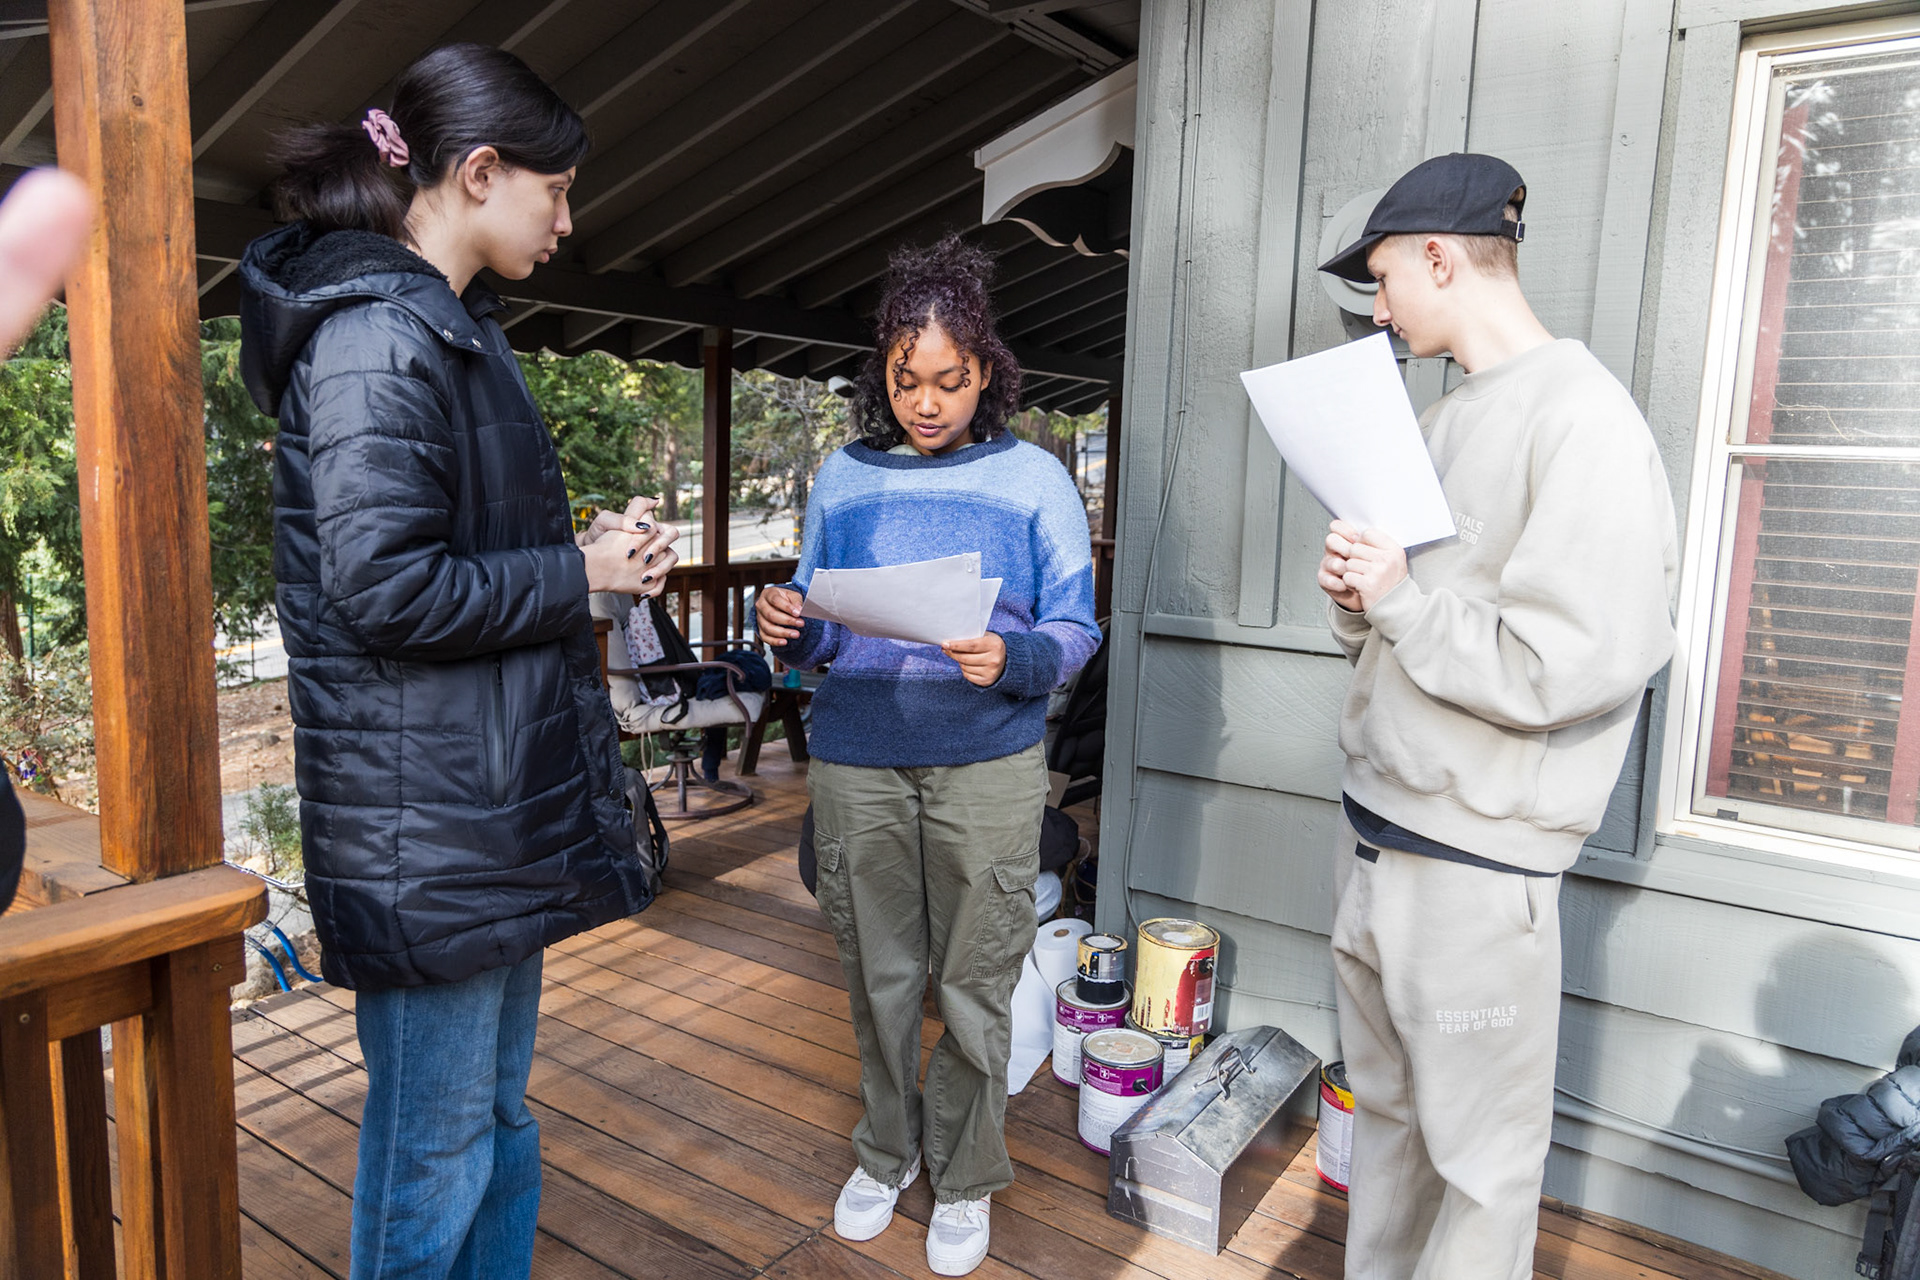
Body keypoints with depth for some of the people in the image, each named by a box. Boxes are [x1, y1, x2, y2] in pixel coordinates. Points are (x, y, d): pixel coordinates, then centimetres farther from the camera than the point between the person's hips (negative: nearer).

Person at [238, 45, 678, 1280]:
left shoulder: (449, 328, 16)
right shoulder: (378, 337, -16)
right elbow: (384, 587, -23)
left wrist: (587, 541, 7)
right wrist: (578, 573, -12)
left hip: (497, 795, 10)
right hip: (427, 816, -10)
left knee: (499, 1114, 21)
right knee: (436, 1143, 7)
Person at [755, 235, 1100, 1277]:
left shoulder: (1033, 478, 1)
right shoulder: (843, 476, 9)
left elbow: (1074, 630, -1)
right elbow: (818, 625, 14)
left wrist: (1011, 660, -22)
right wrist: (787, 628, -9)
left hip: (985, 763, -2)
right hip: (855, 760, 3)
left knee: (974, 984, 5)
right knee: (878, 975, 13)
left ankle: (966, 1180, 27)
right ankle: (885, 1152, 35)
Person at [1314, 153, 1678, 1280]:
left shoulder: (1583, 418, -15)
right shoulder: (1445, 420, 14)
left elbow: (1564, 671, -23)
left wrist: (1397, 601, -14)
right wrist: (1356, 602, 0)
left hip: (1479, 862, -8)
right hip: (1376, 829, 9)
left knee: (1479, 1155, 8)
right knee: (1385, 1113, 21)